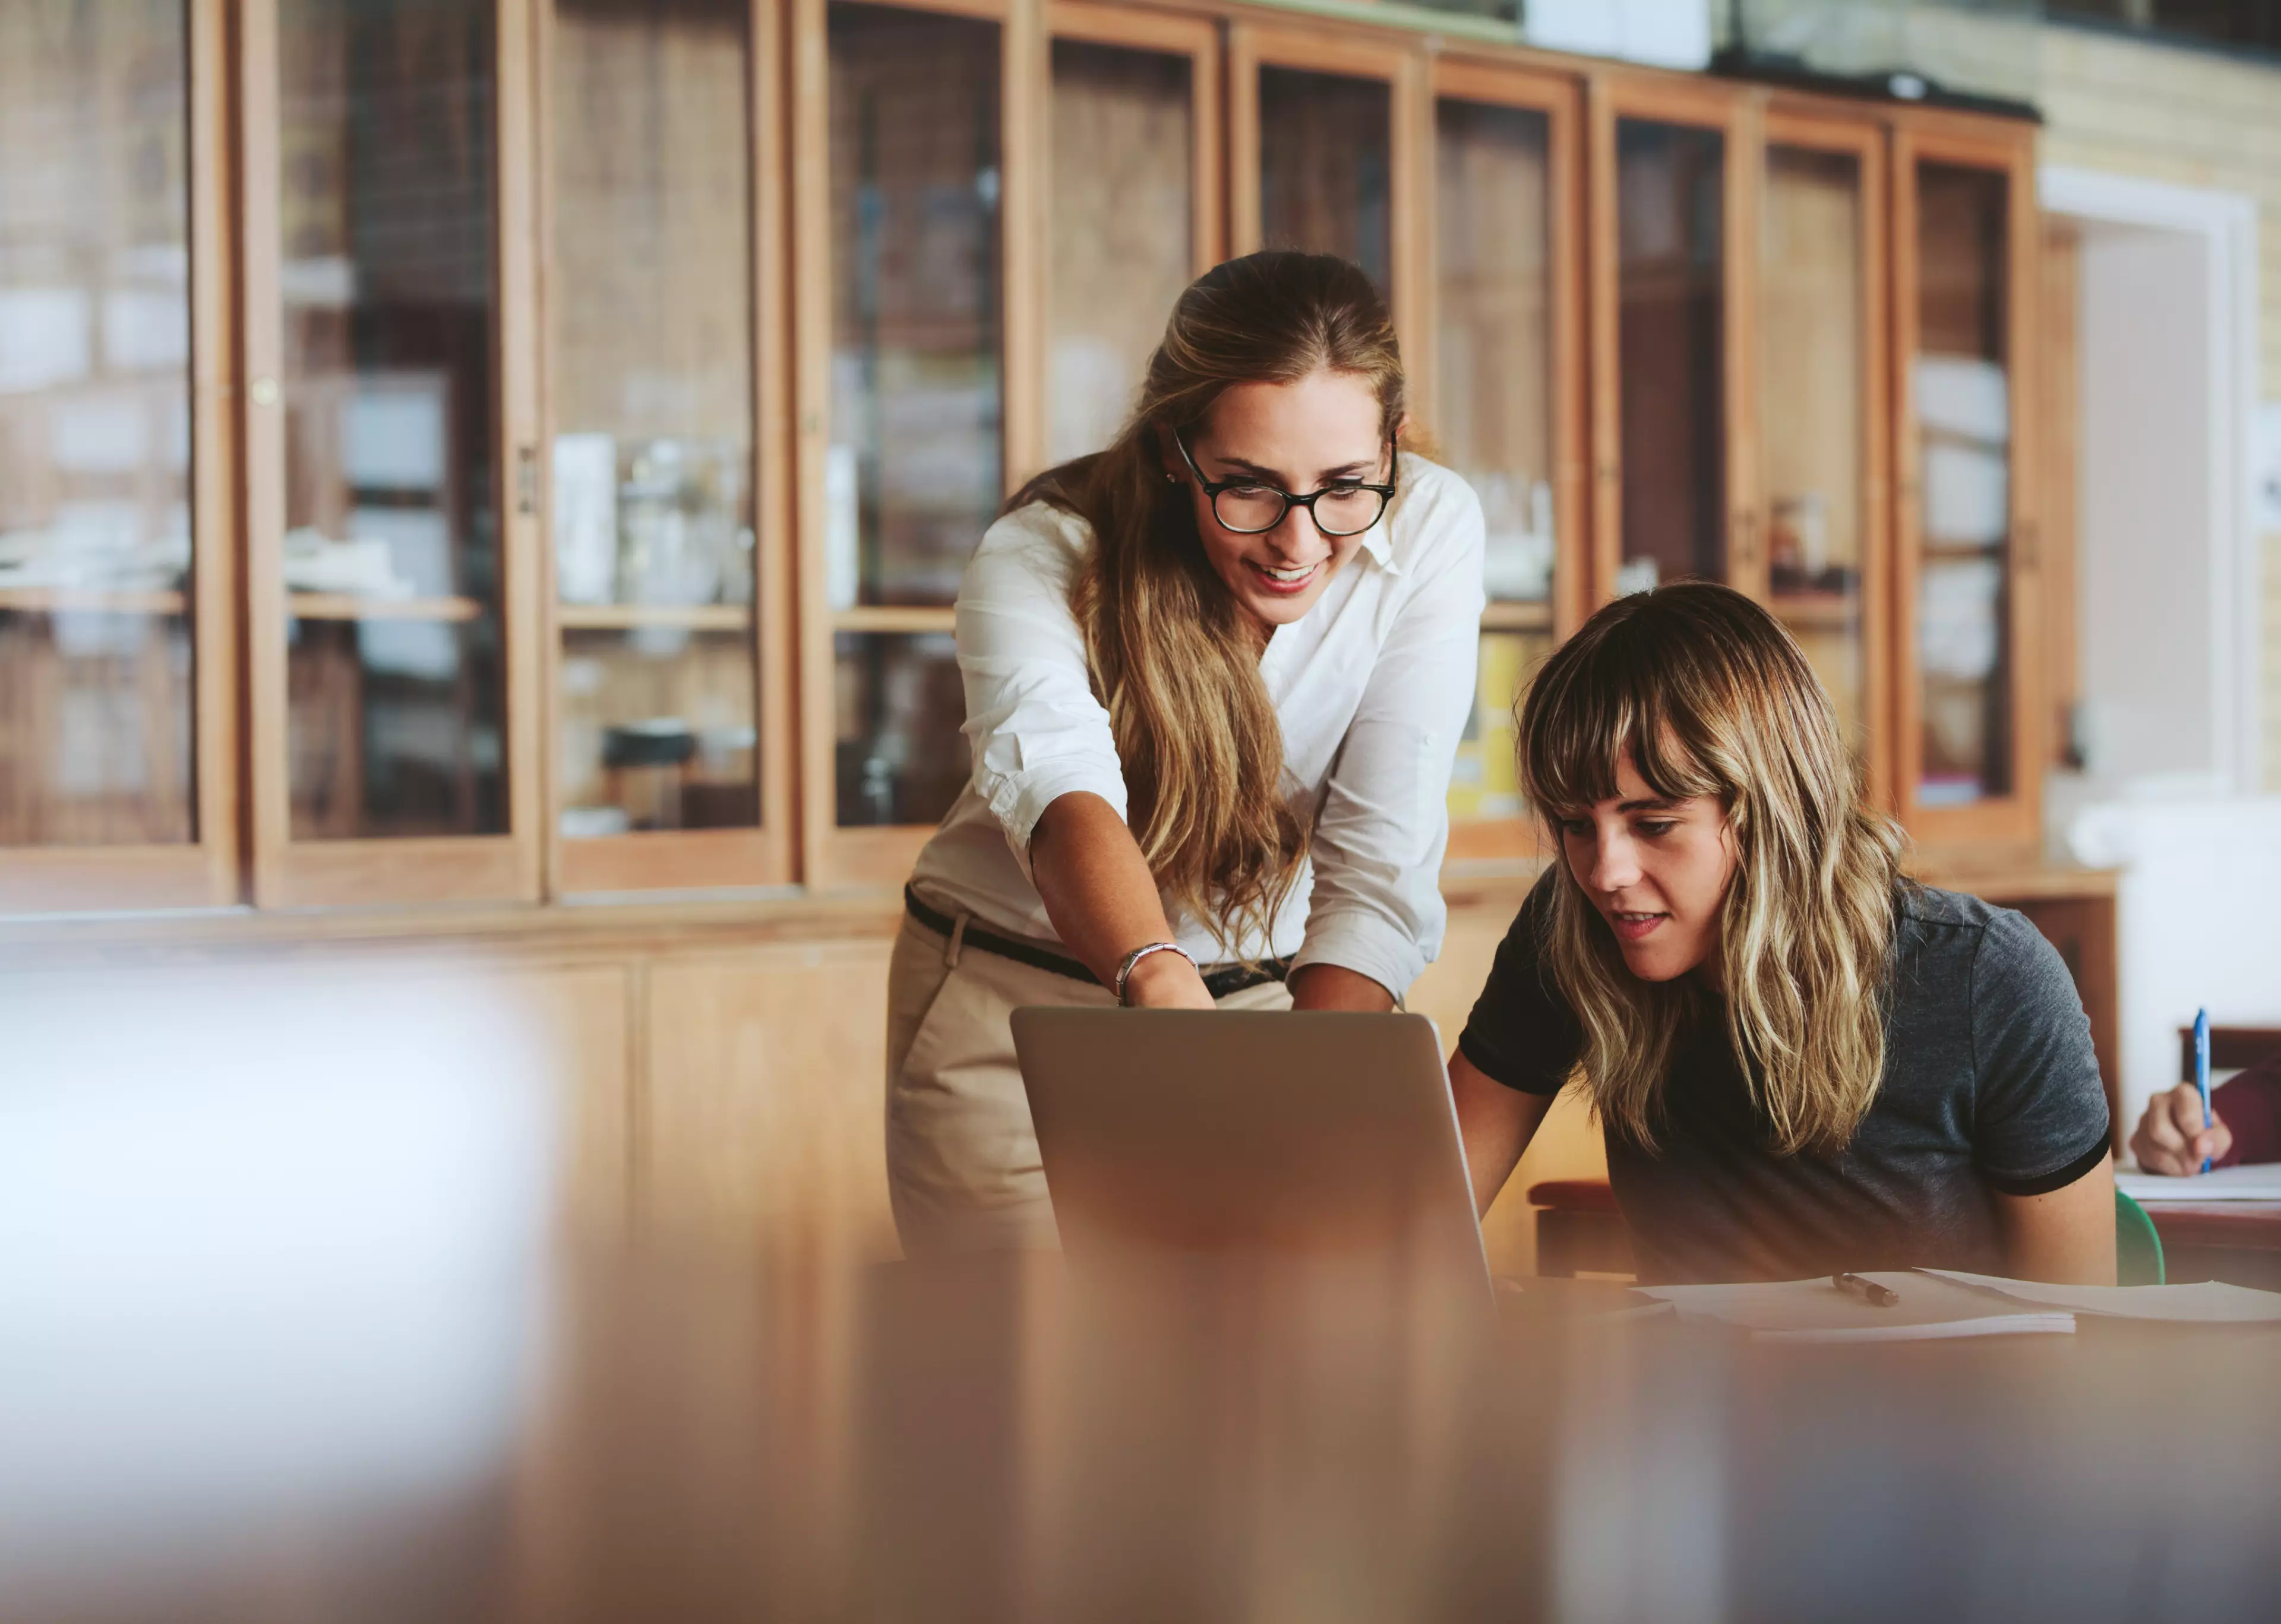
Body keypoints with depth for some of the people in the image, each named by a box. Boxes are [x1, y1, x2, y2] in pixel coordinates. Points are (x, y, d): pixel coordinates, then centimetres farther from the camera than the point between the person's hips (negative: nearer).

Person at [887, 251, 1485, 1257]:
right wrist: (1159, 980, -64)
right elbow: (1056, 779, -44)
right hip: (1013, 1003, -2)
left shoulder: (1429, 532, -17)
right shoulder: (1040, 558, -23)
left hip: (1272, 1001, 2)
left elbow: (1379, 871, -22)